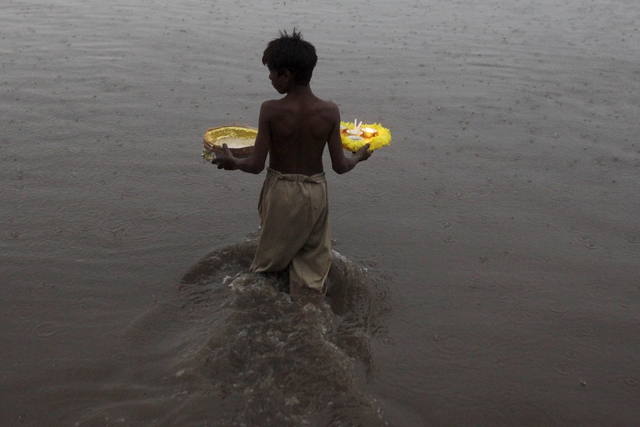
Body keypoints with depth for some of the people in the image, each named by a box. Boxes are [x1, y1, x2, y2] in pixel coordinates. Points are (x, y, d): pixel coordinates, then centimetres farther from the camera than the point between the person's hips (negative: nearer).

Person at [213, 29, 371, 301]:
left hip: (279, 192, -1)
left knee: (270, 260, 22)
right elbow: (340, 166, -9)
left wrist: (231, 162, 4)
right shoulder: (329, 112, -13)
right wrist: (359, 156, 13)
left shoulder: (270, 110, -19)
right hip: (315, 194, 1)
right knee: (311, 265, 19)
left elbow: (256, 165, -16)